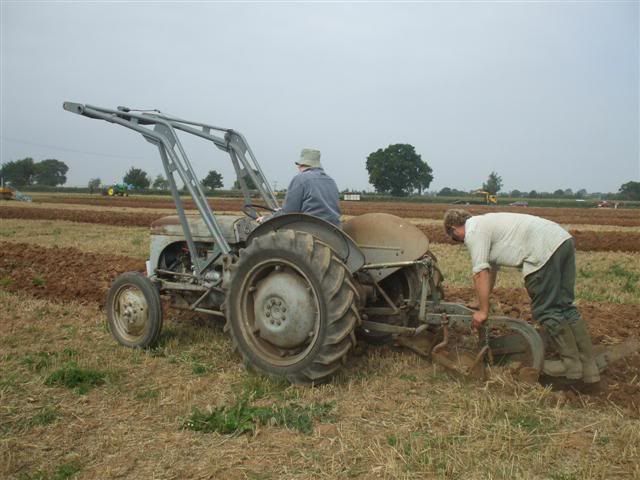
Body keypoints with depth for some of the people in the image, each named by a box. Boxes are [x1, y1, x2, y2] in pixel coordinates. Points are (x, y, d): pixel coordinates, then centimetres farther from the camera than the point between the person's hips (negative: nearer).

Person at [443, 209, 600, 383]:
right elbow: (491, 269, 37)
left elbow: (481, 274, -7)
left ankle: (572, 364, 11)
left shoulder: (473, 232, -1)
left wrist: (483, 311, 0)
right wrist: (483, 301, 45)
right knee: (564, 307, 13)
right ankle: (588, 366, 17)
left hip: (545, 249, -10)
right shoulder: (484, 224, 29)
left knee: (546, 310, 1)